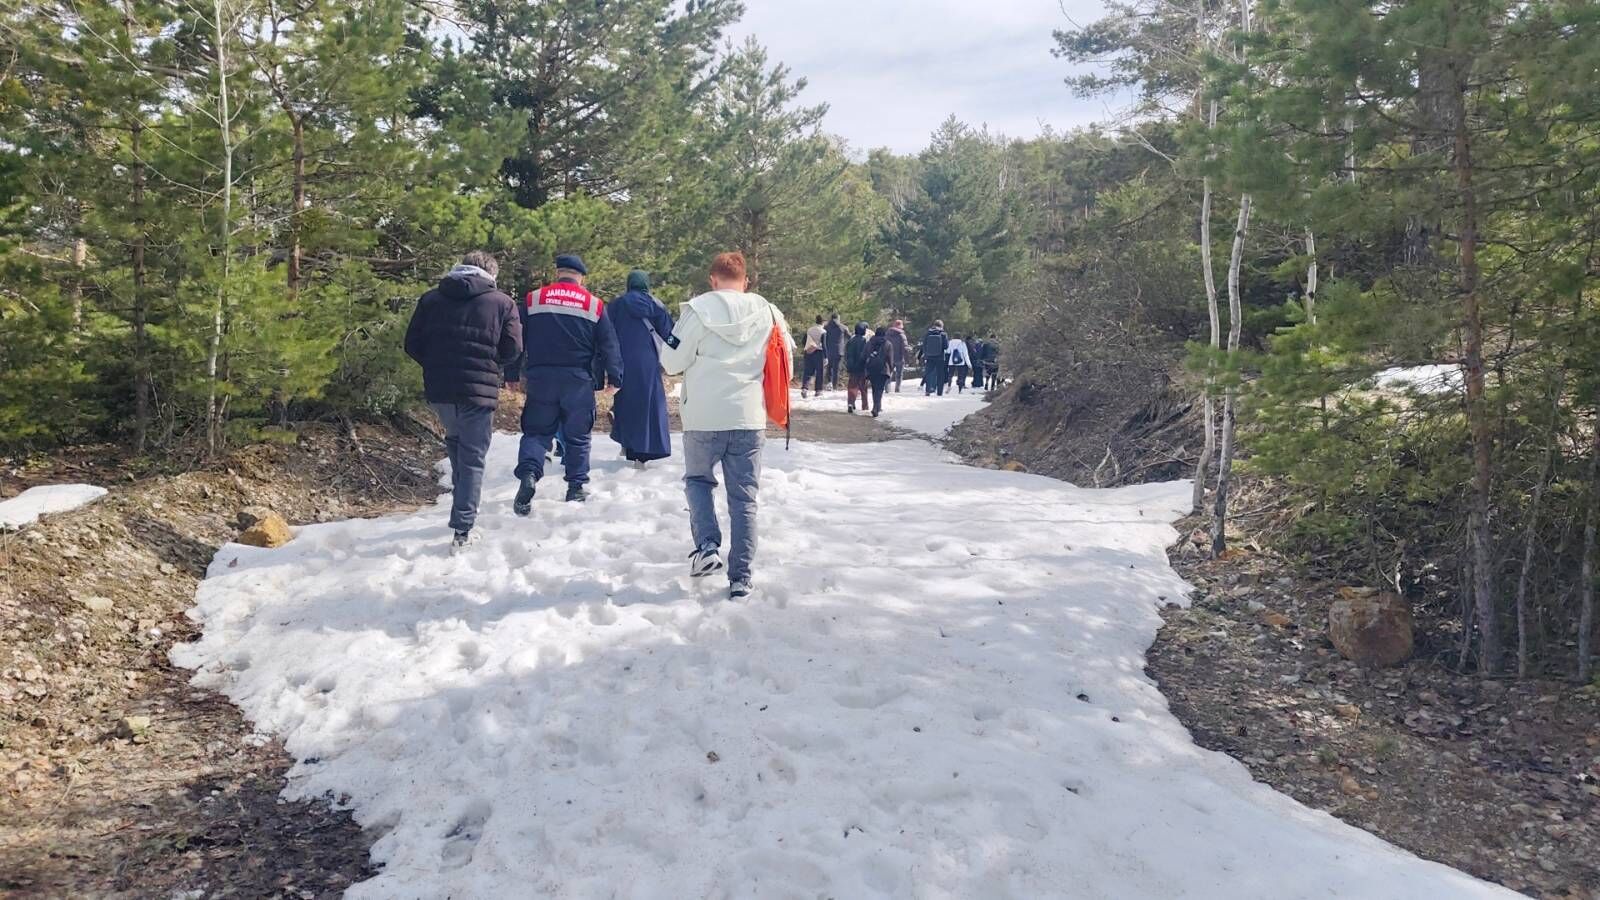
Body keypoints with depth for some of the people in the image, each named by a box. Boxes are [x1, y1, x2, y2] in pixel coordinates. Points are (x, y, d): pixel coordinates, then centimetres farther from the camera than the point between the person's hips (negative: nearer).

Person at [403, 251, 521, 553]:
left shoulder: (430, 299, 8)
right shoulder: (502, 302, 0)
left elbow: (412, 344, 5)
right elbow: (512, 350, -4)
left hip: (438, 390, 3)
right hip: (479, 392, -3)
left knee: (455, 441, 28)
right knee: (473, 458, 3)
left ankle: (463, 505, 31)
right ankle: (462, 530, -4)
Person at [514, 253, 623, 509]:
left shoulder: (533, 299, 4)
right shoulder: (595, 305, 3)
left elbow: (517, 339, 5)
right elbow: (608, 345, 3)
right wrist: (615, 378, 8)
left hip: (540, 379, 1)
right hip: (579, 381, 0)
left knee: (536, 431, 8)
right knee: (577, 436, 11)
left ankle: (528, 473, -15)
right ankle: (576, 486, 14)